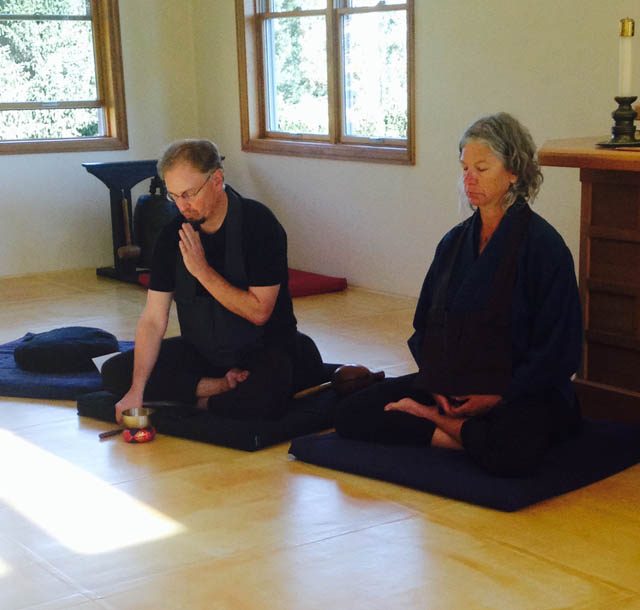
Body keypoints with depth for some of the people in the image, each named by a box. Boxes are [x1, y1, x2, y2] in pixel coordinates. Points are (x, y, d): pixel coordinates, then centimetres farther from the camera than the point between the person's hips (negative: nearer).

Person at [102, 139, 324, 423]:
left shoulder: (259, 224, -18)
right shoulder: (172, 236, -5)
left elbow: (259, 312, -21)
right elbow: (153, 319, -6)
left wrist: (202, 271, -23)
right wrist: (136, 390, -17)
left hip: (262, 349, -5)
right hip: (200, 351, 5)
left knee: (263, 399, -38)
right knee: (114, 373, -10)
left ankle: (203, 401, -5)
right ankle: (223, 387, -13)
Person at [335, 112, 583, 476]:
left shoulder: (543, 245, -9)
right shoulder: (455, 242, 10)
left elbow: (558, 348, -10)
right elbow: (425, 324, 15)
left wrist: (499, 396, -16)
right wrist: (436, 384, -3)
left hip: (522, 394, -5)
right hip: (450, 386, 6)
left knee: (510, 453, -38)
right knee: (352, 415, -11)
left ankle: (433, 420, -12)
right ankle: (470, 436, -16)